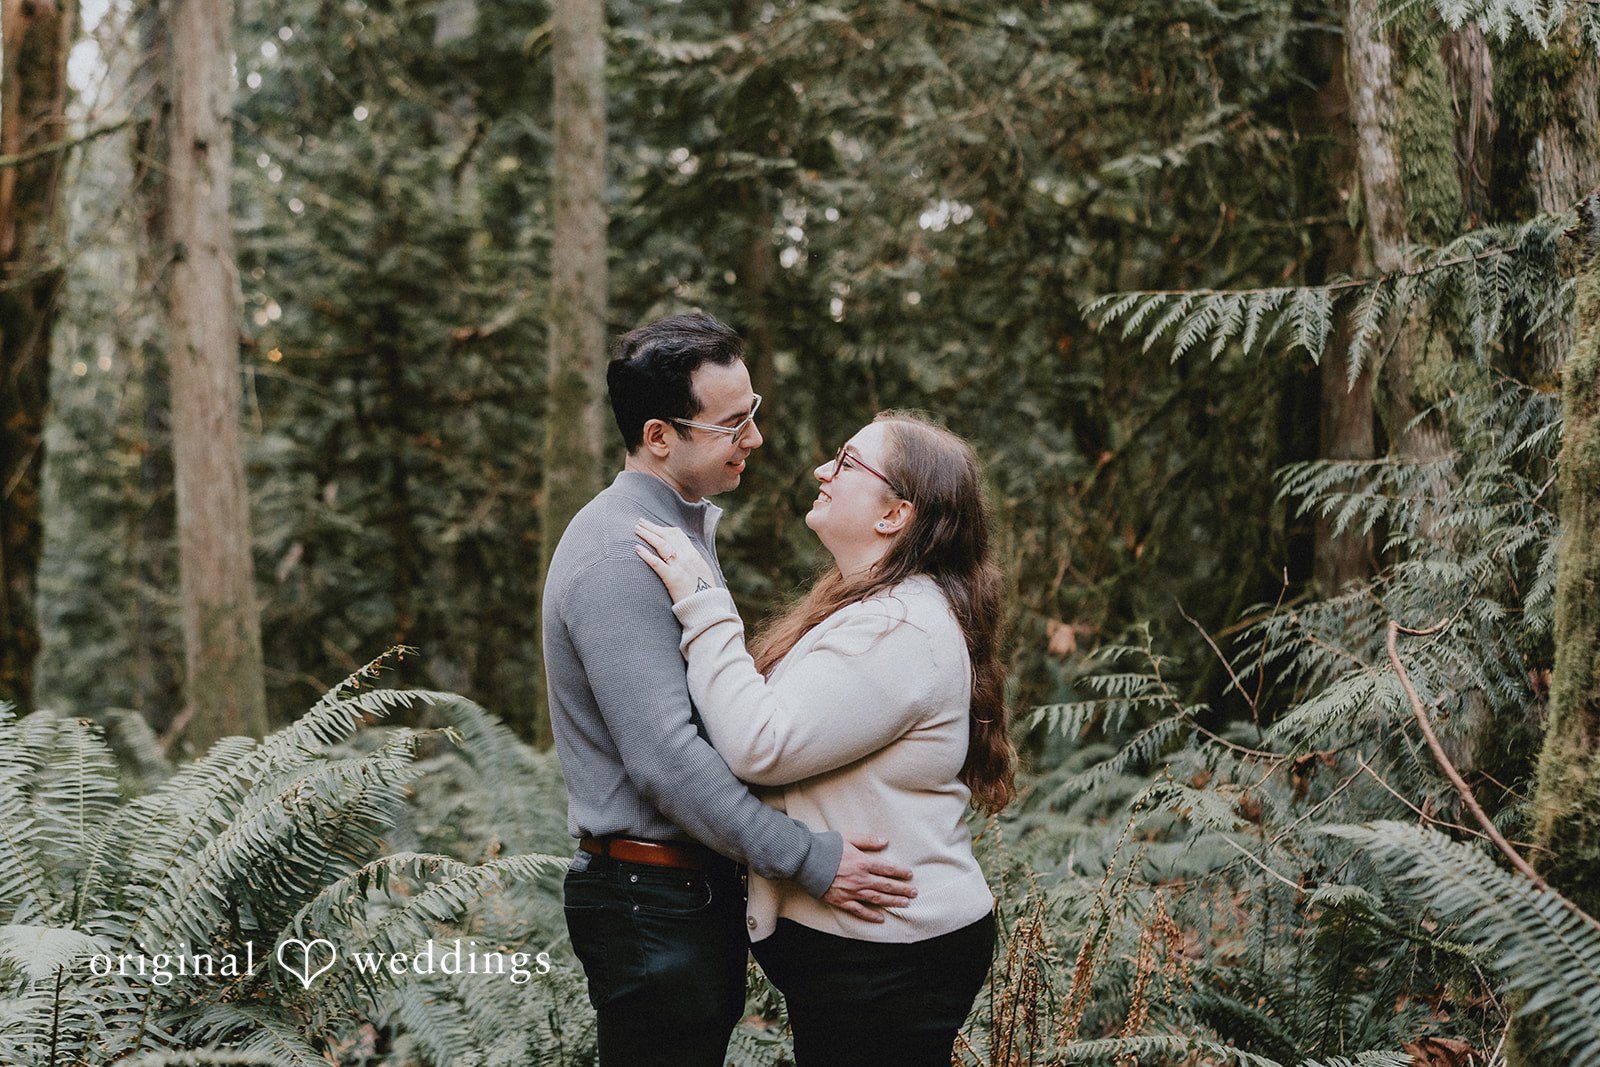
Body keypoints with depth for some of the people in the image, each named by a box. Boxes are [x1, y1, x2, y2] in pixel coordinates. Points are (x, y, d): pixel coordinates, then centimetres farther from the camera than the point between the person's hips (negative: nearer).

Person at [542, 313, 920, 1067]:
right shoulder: (620, 556, -21)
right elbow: (665, 758, -27)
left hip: (701, 884, 10)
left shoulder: (691, 528, 13)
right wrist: (809, 861, -25)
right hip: (652, 899, -10)